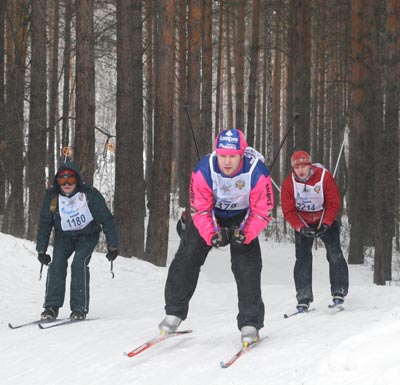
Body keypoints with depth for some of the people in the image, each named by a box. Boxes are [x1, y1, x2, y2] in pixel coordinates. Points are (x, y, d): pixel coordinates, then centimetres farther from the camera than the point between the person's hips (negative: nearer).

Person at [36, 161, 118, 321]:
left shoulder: (90, 194, -23)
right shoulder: (52, 196, -14)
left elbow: (106, 219, -14)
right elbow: (44, 224, -2)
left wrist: (113, 246, -12)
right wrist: (41, 250, -1)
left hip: (87, 235, -3)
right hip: (63, 236, 3)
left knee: (79, 263, -24)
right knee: (57, 263, -18)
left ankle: (80, 308, -18)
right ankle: (51, 307, -12)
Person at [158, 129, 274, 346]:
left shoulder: (256, 173, -33)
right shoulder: (203, 171, -32)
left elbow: (262, 212, -22)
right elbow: (200, 209, -21)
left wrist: (245, 234, -37)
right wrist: (212, 236, -35)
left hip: (242, 217, -1)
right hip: (210, 213, 1)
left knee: (247, 266, -13)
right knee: (187, 257, -6)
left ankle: (250, 324, -6)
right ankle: (174, 313, 7)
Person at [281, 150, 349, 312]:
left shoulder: (324, 177, -19)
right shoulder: (289, 183, -15)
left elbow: (334, 203, -15)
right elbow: (288, 210, -14)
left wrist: (326, 224, -25)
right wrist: (301, 228, -28)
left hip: (326, 221, -1)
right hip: (302, 224, 1)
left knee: (334, 254, -14)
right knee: (303, 259, -8)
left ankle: (339, 291, -7)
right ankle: (304, 297, -6)